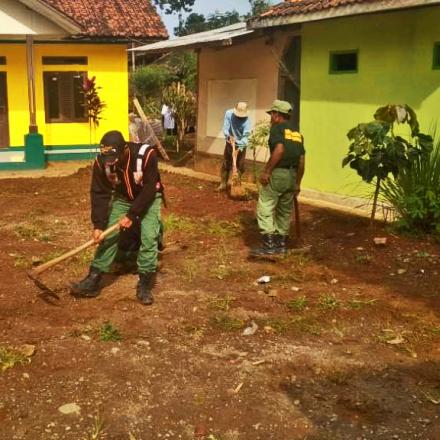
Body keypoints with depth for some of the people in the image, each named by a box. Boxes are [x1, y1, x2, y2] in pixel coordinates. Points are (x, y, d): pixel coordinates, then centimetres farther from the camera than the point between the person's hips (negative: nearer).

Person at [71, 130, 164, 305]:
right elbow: (99, 193, -17)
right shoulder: (101, 162, -24)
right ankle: (93, 280, 2)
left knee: (149, 236, -17)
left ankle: (145, 284, -7)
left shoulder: (146, 154, -34)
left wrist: (132, 215, -28)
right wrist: (98, 225, -23)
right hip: (122, 197, 3)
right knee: (108, 235, -5)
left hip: (149, 197, -3)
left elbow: (149, 189, -28)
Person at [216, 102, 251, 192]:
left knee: (240, 166, 1)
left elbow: (246, 135, -26)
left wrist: (240, 146, -37)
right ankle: (223, 184, 13)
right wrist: (228, 136, -35)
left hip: (241, 144, -2)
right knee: (226, 164, 5)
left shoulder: (246, 120, -23)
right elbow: (225, 127, -16)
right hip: (230, 142, 2)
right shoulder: (228, 113, -15)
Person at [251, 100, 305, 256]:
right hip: (292, 176, 8)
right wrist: (297, 184, 21)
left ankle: (269, 245, -9)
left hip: (277, 174, -8)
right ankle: (281, 244, 22)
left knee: (265, 208, -3)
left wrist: (266, 171, -18)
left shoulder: (277, 128, -3)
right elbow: (302, 160, 15)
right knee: (285, 211, 16)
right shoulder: (297, 133, 18)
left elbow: (279, 149, -20)